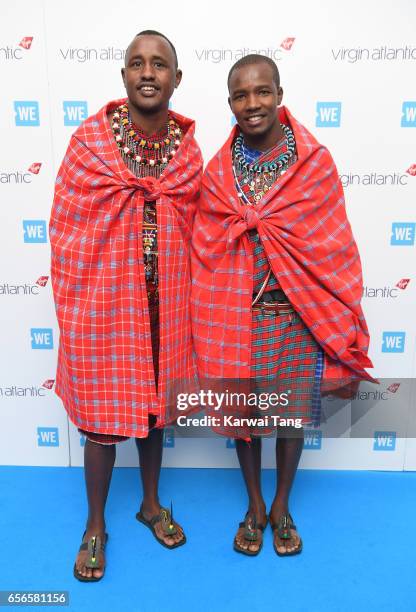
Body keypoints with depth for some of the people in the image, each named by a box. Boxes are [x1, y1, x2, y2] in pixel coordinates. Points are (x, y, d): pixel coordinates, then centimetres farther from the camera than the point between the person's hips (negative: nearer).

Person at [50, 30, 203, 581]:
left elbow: (193, 224, 9)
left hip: (166, 299, 3)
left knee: (155, 401, 18)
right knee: (102, 411, 9)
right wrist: (72, 301, -4)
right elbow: (65, 225, -3)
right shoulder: (90, 138, -6)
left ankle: (151, 503, 42)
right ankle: (95, 524, 33)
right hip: (104, 297, -3)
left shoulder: (188, 144, 3)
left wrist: (186, 294, 7)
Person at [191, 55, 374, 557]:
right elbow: (204, 255, 2)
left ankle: (282, 506, 39)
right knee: (243, 414, 14)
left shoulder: (316, 162, -5)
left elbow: (335, 249, -3)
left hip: (298, 316, -1)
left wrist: (344, 336, -3)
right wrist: (205, 332, 3)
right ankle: (255, 505, 39)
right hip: (237, 317, 1)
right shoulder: (217, 171, -1)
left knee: (293, 412, 13)